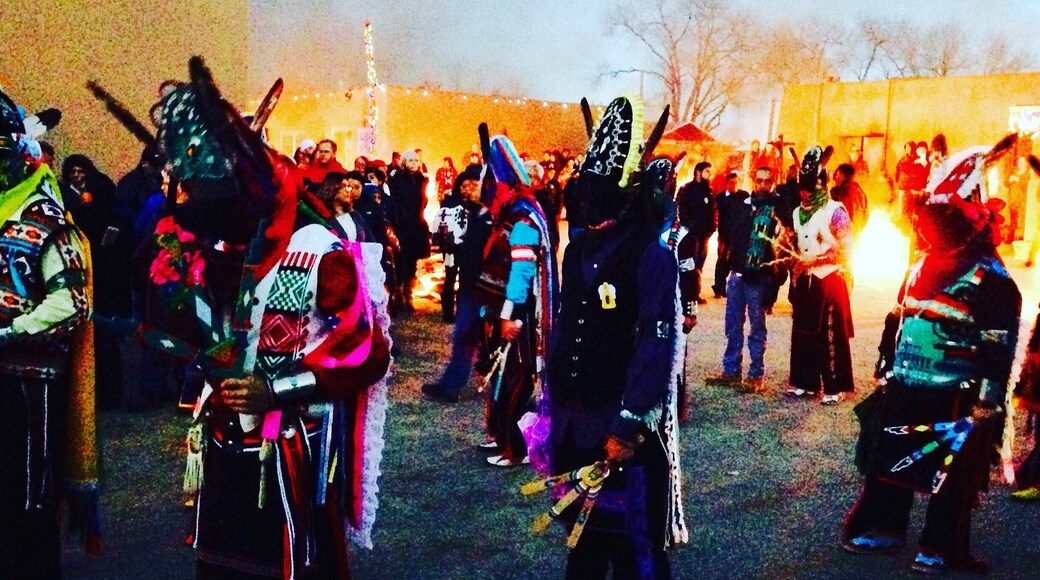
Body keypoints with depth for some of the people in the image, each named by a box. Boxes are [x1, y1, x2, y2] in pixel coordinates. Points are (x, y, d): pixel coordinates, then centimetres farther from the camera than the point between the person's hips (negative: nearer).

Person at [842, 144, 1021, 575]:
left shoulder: (991, 281, -11)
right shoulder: (921, 268, 12)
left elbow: (1000, 349, -14)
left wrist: (986, 403, -17)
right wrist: (885, 371, 19)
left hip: (954, 399, -7)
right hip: (904, 391, 7)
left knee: (950, 475, 2)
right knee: (888, 462, 14)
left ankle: (941, 547, 16)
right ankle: (882, 527, 29)